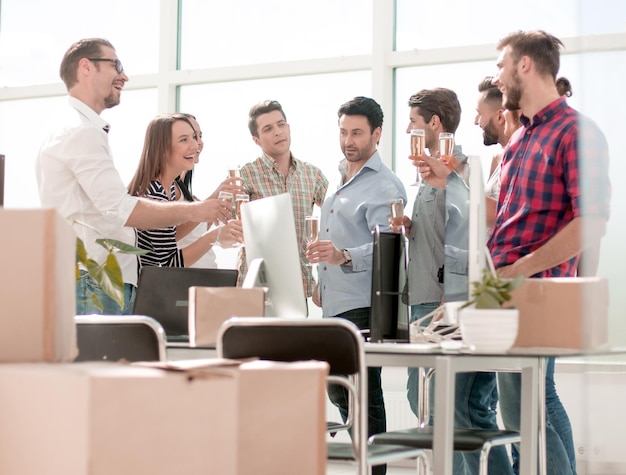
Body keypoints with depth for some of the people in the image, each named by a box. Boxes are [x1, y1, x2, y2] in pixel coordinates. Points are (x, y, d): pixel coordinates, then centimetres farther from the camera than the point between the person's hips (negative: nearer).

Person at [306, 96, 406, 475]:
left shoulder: (385, 187, -11)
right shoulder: (340, 180, 18)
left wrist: (344, 257, -39)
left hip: (362, 306, -9)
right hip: (334, 304, 9)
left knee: (364, 396, -7)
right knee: (338, 391, 14)